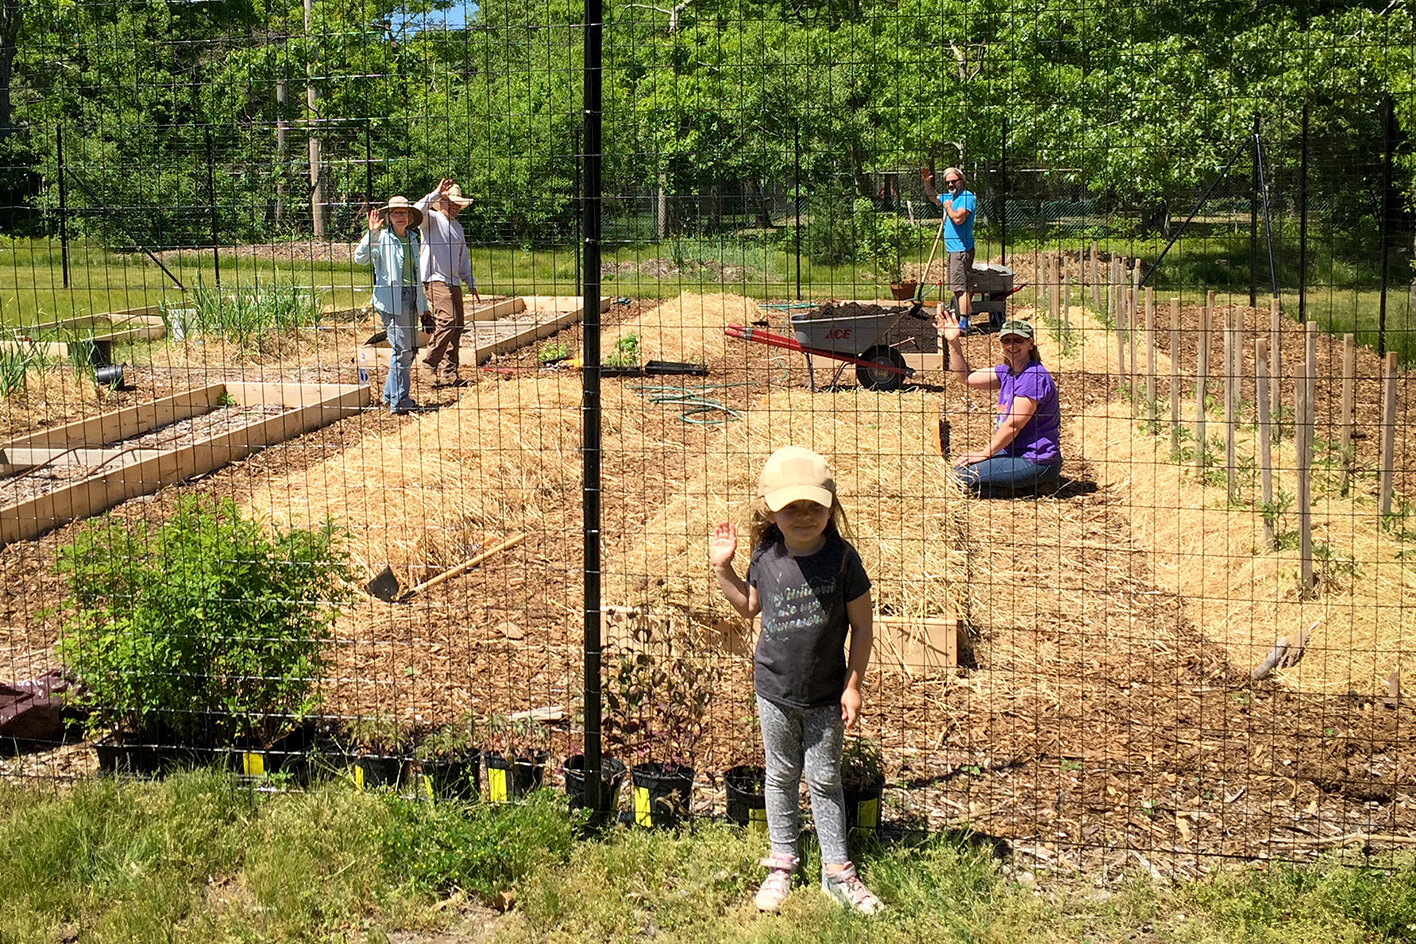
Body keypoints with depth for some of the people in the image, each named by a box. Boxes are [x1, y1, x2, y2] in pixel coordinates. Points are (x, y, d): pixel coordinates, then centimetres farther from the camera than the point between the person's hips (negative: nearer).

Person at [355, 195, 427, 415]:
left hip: (411, 299, 7)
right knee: (402, 349, -11)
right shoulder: (382, 238, -4)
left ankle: (391, 395, 23)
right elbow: (360, 258, -19)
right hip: (391, 300, -7)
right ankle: (398, 402, -5)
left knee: (409, 348, 9)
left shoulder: (412, 239, 16)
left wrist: (423, 305, 25)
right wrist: (372, 233, -30)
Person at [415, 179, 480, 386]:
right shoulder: (432, 219, 0)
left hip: (454, 282, 8)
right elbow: (419, 211, -25)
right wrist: (436, 194, -26)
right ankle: (430, 363, -12)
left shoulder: (457, 227, 23)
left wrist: (471, 284, 25)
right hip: (435, 280, -8)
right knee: (447, 320, -22)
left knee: (457, 326, 3)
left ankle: (448, 372, 7)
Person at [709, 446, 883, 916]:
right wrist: (723, 568, 0)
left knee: (825, 779, 9)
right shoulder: (765, 557, -8)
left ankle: (837, 870, 21)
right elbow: (749, 605, 12)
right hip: (775, 689, 2)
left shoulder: (842, 559, -16)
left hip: (825, 694, -2)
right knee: (781, 776, 15)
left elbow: (862, 626, -8)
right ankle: (782, 864, 29)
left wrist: (853, 684, -8)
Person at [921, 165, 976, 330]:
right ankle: (962, 319, 21)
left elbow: (958, 218, -26)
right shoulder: (948, 197, 15)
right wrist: (927, 182, 21)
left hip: (961, 249, -10)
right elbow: (933, 196, 36)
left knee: (961, 287, -13)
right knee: (958, 287, 14)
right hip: (951, 249, 10)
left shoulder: (968, 197, -12)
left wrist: (948, 207, -9)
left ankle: (963, 323, -15)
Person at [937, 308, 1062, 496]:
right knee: (960, 465, 18)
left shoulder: (1034, 377, -19)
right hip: (1014, 453, 10)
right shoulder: (1007, 372, 8)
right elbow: (966, 377, 15)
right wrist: (953, 342, 4)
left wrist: (986, 453, -12)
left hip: (1037, 462, -10)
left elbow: (1012, 425, -19)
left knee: (964, 474, -16)